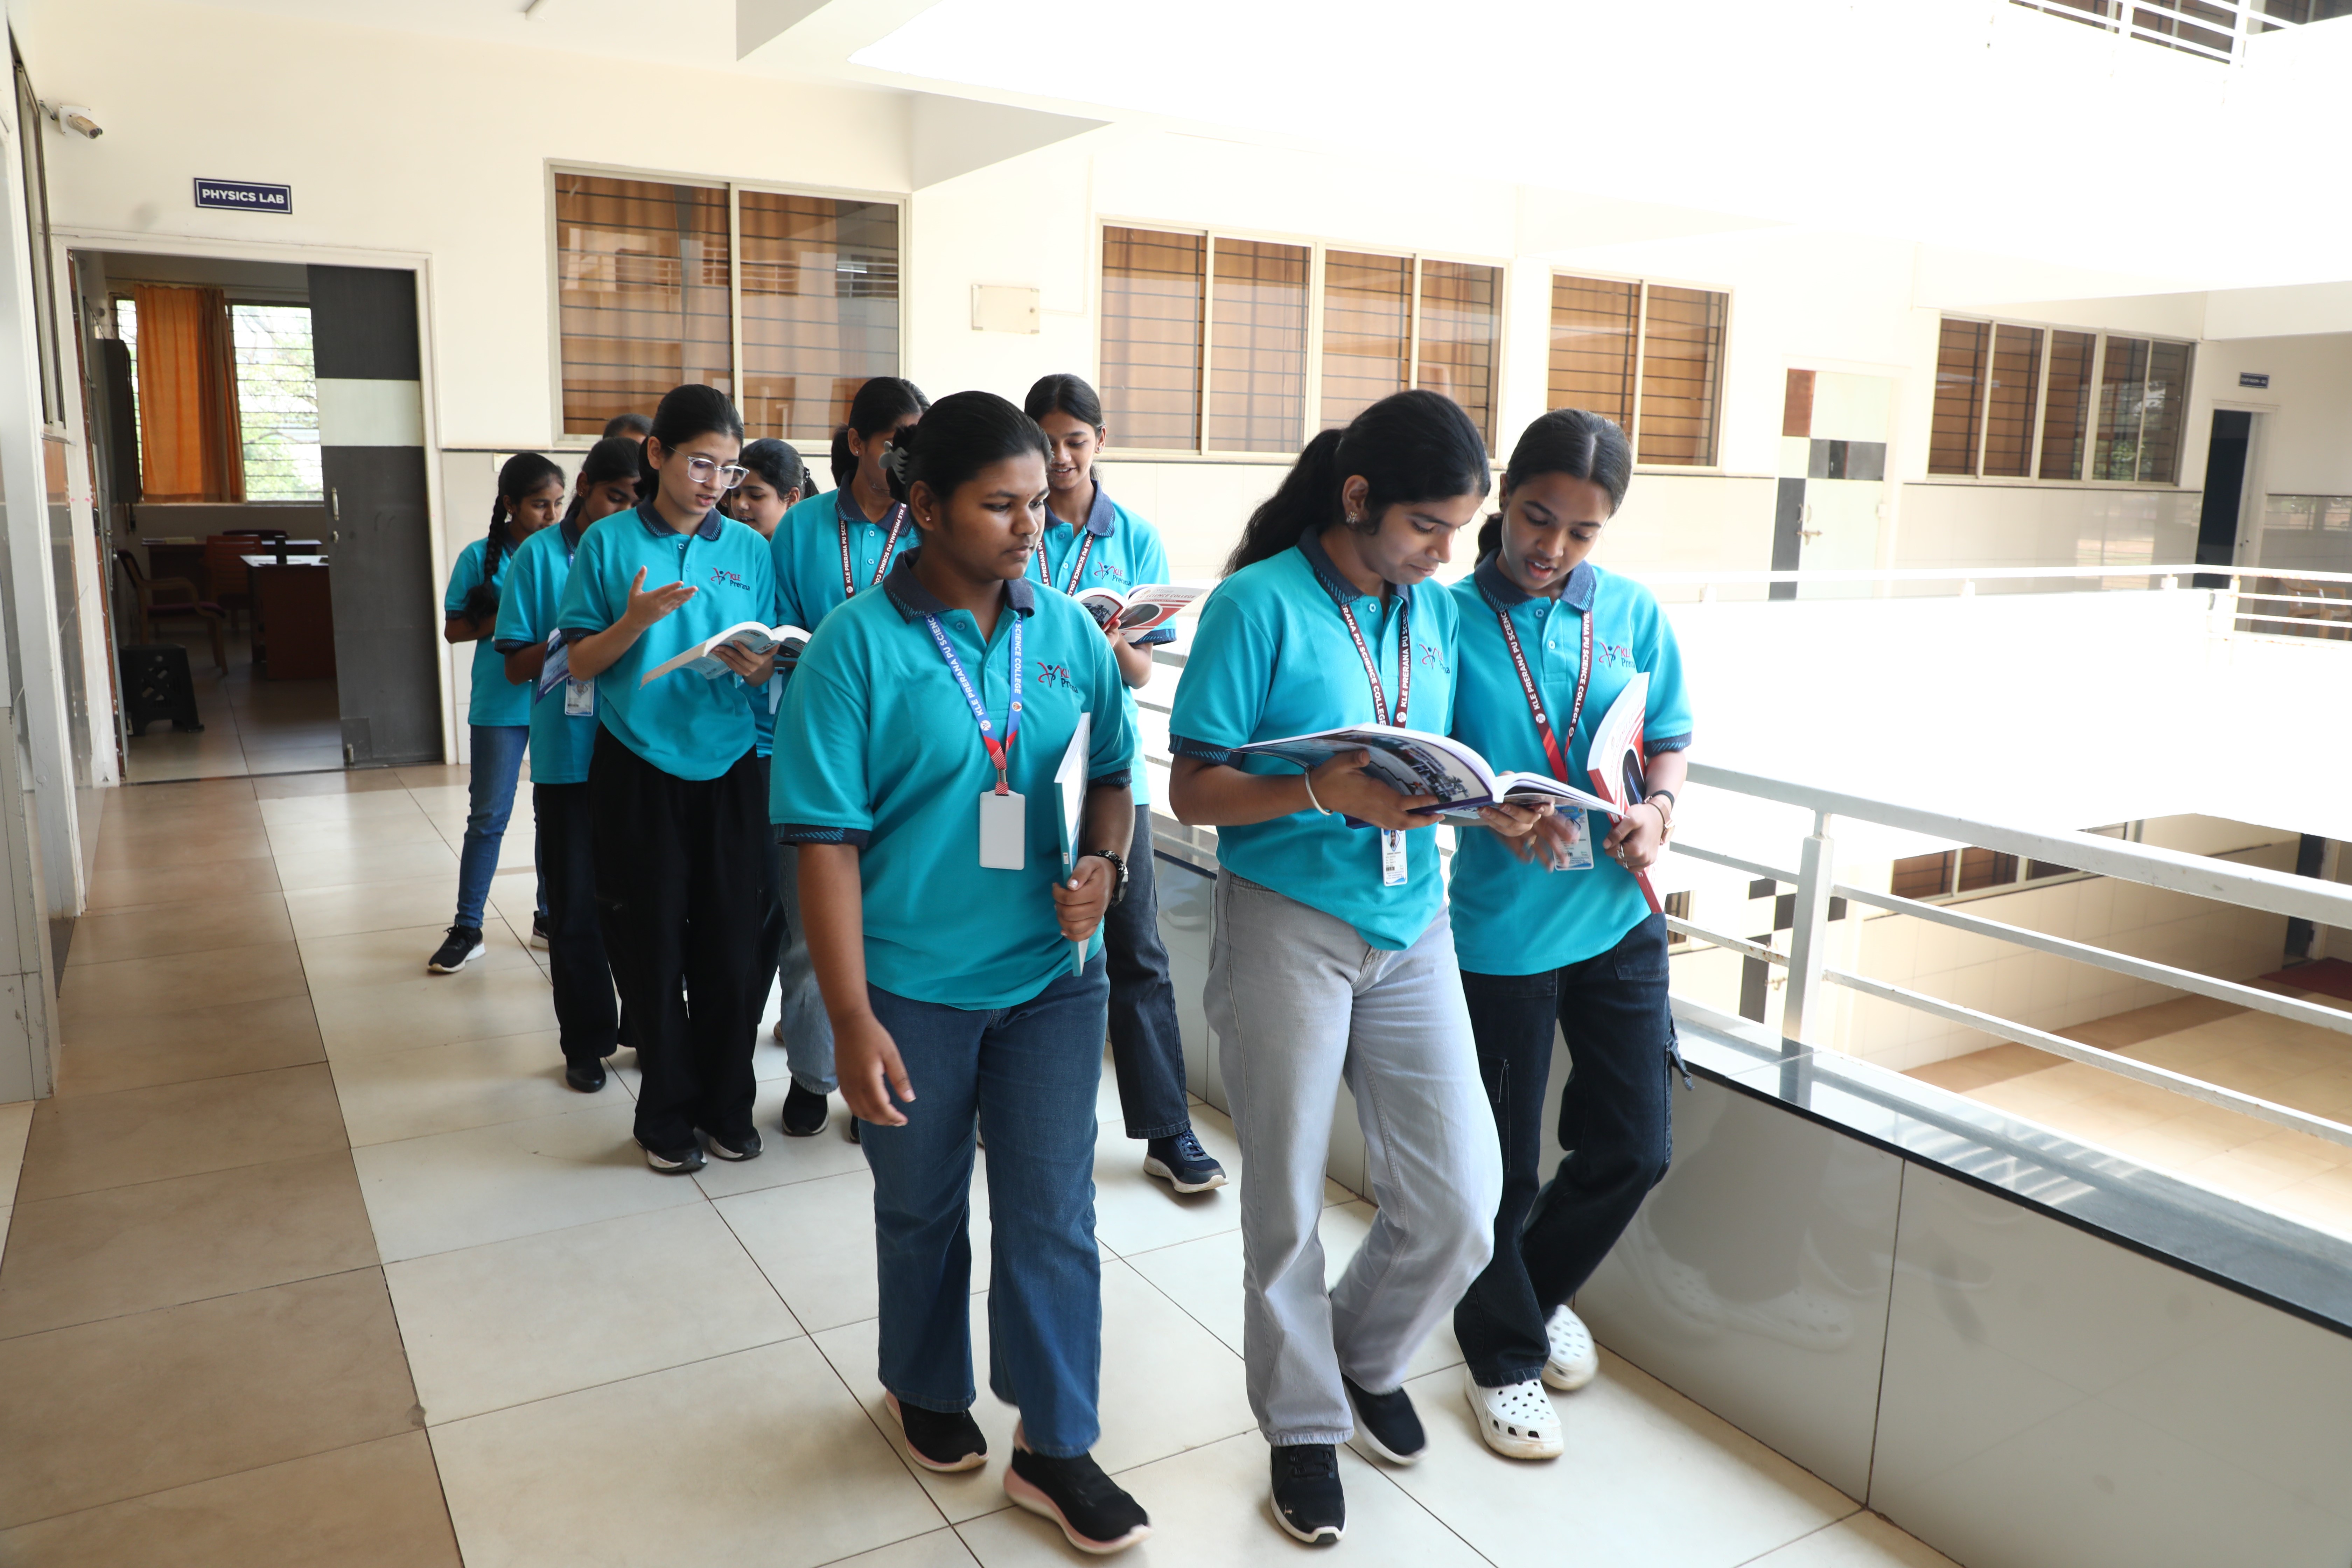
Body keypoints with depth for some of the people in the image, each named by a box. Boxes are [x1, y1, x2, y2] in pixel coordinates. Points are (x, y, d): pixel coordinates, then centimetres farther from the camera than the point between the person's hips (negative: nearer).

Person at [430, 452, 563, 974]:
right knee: (488, 817, 2)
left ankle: (550, 912, 25)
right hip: (501, 705, -2)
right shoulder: (480, 557, -2)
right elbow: (453, 629, -1)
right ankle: (467, 929, 11)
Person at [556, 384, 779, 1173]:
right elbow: (580, 663, -2)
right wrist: (636, 620, -19)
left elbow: (771, 665, 9)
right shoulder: (610, 542, 0)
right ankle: (666, 1113, 21)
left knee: (730, 941, 5)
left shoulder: (748, 548, 6)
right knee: (652, 946, 6)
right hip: (639, 772, -2)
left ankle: (726, 1105, 21)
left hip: (728, 768, 2)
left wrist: (756, 666, -14)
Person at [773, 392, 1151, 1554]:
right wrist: (851, 1020, -17)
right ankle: (928, 1391, 45)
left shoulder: (1069, 633, 1)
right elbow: (826, 841, -14)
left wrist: (1102, 862, -10)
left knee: (1053, 1215, 8)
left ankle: (1054, 1448, 26)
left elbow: (1113, 774, 12)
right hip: (913, 988, -2)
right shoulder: (857, 646, -12)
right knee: (922, 1209, 19)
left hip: (1053, 974, 3)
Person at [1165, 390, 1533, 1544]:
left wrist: (1490, 805, -7)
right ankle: (1303, 1423, 33)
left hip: (1411, 927, 5)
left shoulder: (1440, 614, 8)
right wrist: (1323, 794, -26)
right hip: (1288, 925, -5)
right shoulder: (1259, 605, -10)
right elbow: (1192, 790, -12)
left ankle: (1367, 1353, 36)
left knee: (1459, 1206, 4)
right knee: (1287, 1204, 9)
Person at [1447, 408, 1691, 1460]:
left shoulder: (1632, 613, 2)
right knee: (1501, 1165, 10)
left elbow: (1669, 736, 10)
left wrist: (1657, 806, -11)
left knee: (1633, 1148, 12)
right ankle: (1503, 1355, 35)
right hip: (1503, 927, -4)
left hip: (1618, 915, 4)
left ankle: (1539, 1291, 42)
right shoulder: (1450, 617, -9)